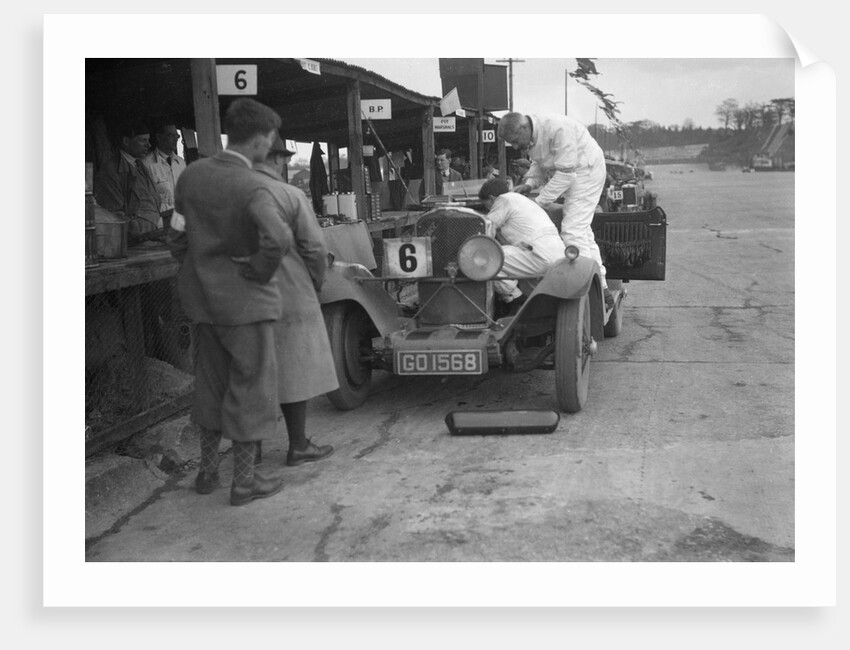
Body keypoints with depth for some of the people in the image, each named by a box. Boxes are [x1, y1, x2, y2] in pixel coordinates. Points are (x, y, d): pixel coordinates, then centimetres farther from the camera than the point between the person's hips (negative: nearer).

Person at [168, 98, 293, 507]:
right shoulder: (251, 187, -20)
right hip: (244, 301, -7)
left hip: (202, 296, 7)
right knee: (251, 386, 7)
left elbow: (176, 233, 8)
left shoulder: (191, 175, 1)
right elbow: (279, 238, -36)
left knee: (211, 383, 20)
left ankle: (207, 472, 32)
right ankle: (244, 482, 15)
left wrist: (192, 268, 17)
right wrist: (260, 272, -19)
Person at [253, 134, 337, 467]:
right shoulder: (290, 196, -9)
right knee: (293, 368, 5)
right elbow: (315, 247, -10)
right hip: (289, 294, -4)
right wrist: (316, 283, 6)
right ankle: (298, 446, 12)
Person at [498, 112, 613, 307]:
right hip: (571, 175, 10)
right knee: (582, 230, 14)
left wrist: (539, 202, -28)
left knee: (573, 230, -16)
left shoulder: (558, 130, -31)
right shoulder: (531, 136, -3)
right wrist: (529, 184, -7)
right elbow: (538, 163, 12)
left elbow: (565, 173, -30)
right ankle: (600, 288, 22)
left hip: (585, 172, -10)